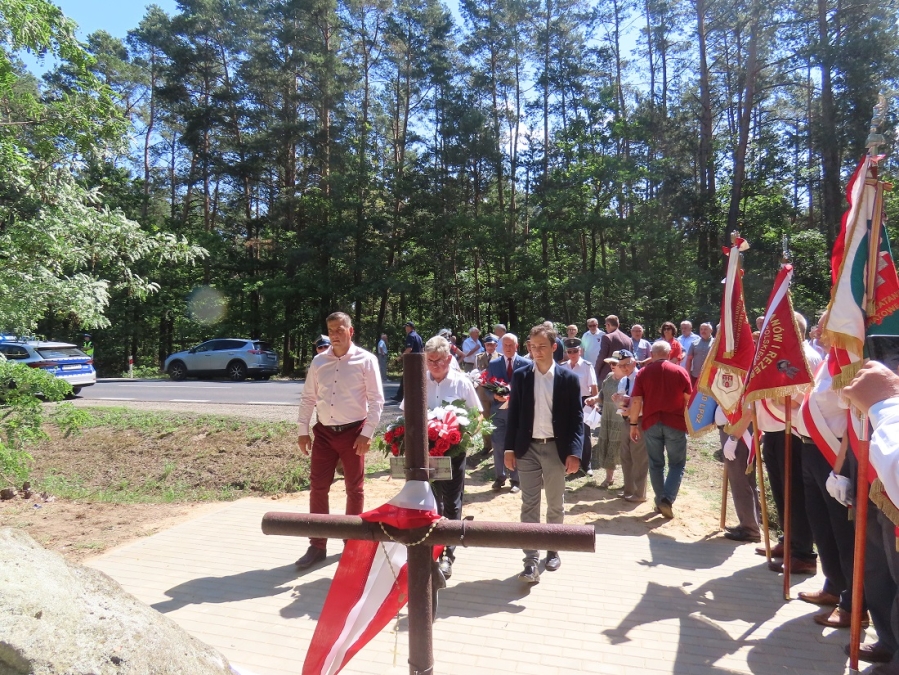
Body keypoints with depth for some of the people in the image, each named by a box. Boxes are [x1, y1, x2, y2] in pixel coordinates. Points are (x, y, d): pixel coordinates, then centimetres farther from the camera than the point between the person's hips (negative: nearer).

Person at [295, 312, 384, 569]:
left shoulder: (365, 360, -8)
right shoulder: (318, 361, 4)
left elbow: (376, 400, -9)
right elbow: (308, 398, 9)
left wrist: (366, 433, -14)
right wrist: (303, 431, 5)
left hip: (353, 432, -3)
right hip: (324, 432, 4)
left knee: (354, 489, 11)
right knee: (317, 488, 5)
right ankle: (317, 546, 19)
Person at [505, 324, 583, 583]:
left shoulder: (569, 378, -2)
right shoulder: (520, 376, 2)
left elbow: (577, 418, -3)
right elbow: (513, 414, 4)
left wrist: (574, 452, -12)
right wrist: (509, 448, -1)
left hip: (556, 448, 0)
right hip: (527, 448, 1)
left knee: (555, 504, 13)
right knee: (529, 504, 0)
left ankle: (553, 550, 31)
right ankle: (531, 560, 3)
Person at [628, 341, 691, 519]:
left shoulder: (643, 373, 1)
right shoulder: (680, 371, 1)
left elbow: (636, 400, -3)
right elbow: (689, 400, 3)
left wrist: (633, 424, 4)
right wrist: (689, 422, 16)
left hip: (651, 423, 1)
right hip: (675, 423, -1)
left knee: (656, 464, 12)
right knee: (677, 464, 8)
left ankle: (660, 500, 16)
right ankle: (667, 499, -6)